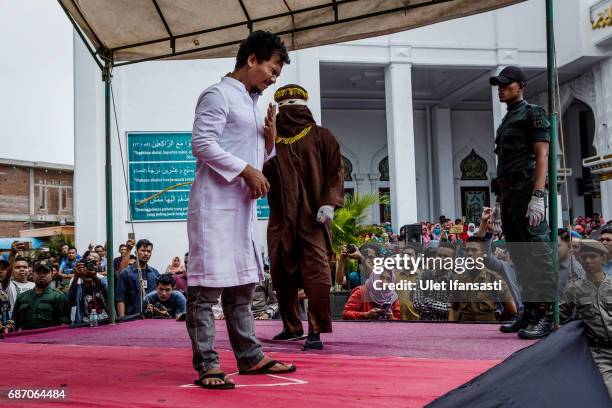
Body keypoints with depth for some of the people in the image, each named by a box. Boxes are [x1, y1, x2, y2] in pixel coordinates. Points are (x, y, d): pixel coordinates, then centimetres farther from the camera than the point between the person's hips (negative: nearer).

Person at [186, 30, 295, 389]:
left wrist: (270, 139, 6)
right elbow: (202, 143, -16)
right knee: (208, 284, -7)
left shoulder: (252, 104, 22)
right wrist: (246, 170, -18)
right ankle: (208, 365, -3)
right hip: (216, 203, -9)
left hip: (244, 205, 10)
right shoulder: (219, 95, -5)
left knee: (242, 283, 13)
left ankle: (250, 357, 20)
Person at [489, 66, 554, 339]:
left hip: (526, 190, -9)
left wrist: (537, 197, -21)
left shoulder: (533, 114, -1)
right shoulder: (505, 122, 24)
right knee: (519, 256, 8)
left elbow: (542, 156, -11)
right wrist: (499, 202, 19)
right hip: (508, 193, 9)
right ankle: (529, 311, 13)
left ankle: (545, 315, -10)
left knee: (537, 253, -10)